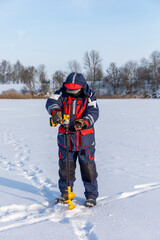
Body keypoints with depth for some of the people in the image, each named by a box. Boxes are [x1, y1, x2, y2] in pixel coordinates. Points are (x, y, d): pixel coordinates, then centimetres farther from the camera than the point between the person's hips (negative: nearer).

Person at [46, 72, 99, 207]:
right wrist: (55, 111, -43)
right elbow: (52, 102, -20)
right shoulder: (62, 92, -2)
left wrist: (83, 122, -39)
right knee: (65, 166, 10)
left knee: (88, 167, 1)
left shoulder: (89, 96, -5)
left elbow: (93, 112, -19)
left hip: (85, 139, -2)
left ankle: (91, 196, 19)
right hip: (65, 137, 2)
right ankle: (65, 193, 31)